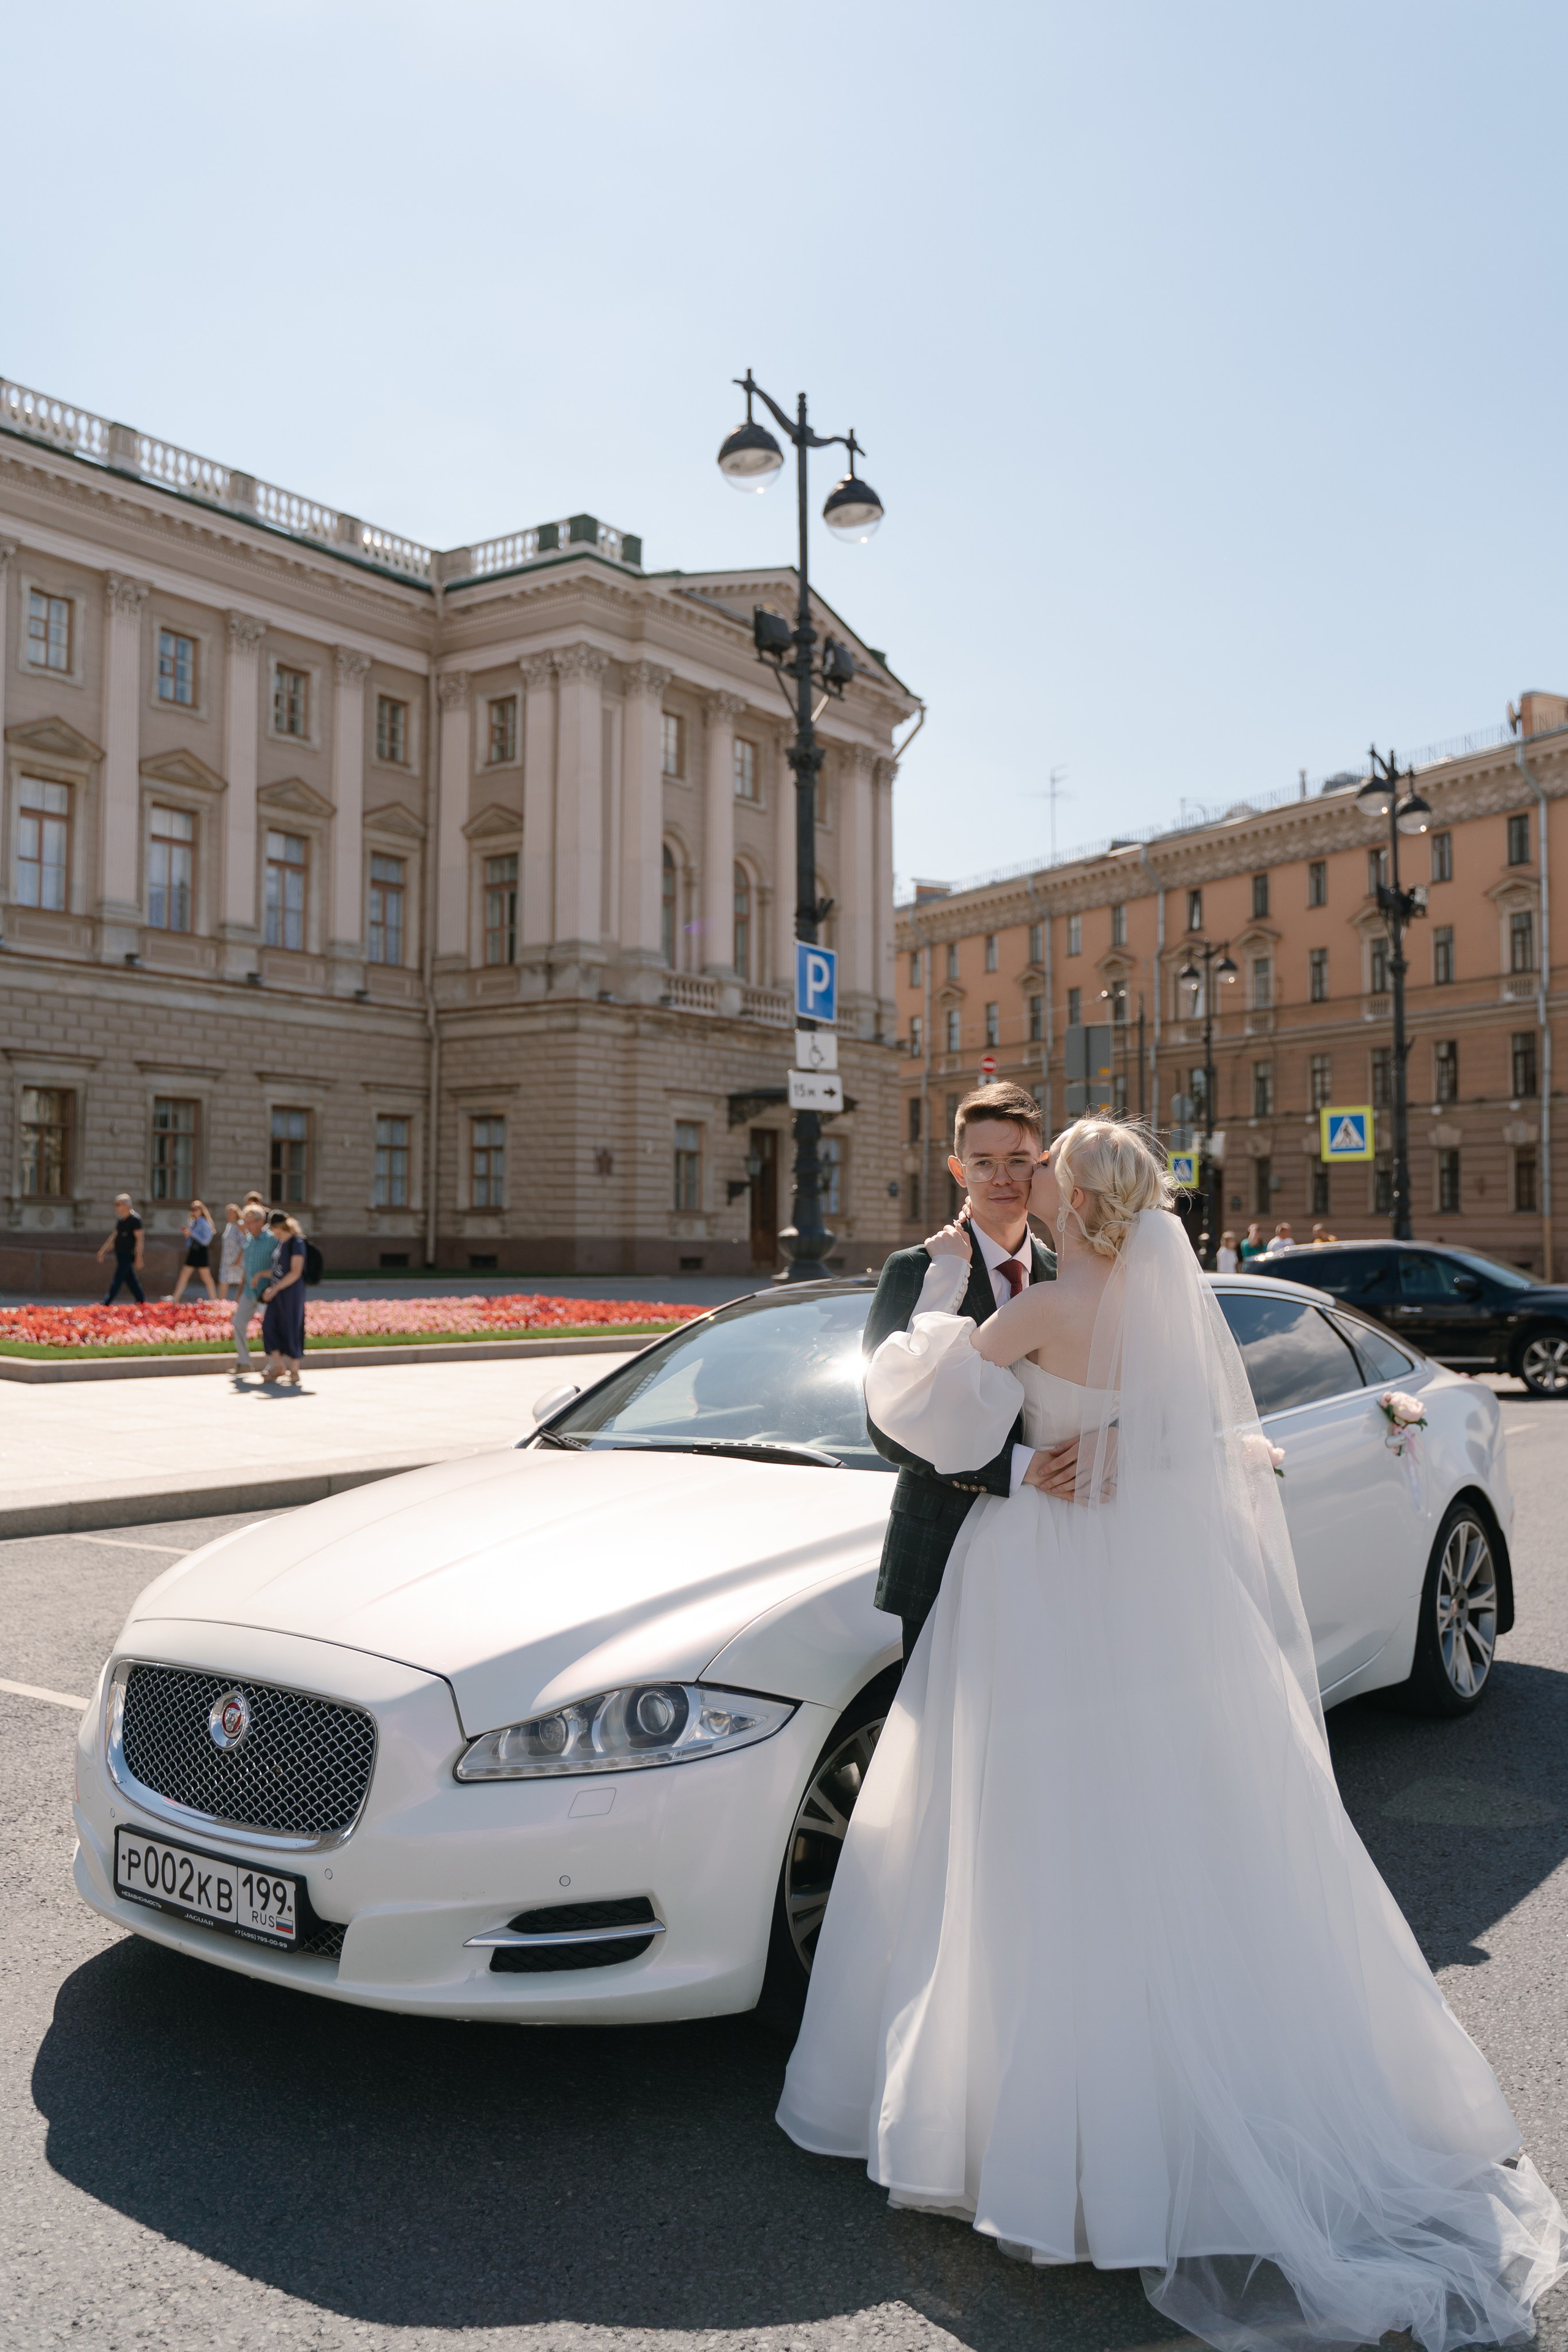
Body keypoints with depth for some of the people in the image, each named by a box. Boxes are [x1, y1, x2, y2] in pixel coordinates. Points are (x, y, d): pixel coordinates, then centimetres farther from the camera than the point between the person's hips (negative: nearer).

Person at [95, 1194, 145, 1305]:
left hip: (128, 1254, -9)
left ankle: (106, 1304, -4)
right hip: (120, 1254, 9)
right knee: (131, 1280, 10)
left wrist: (138, 1257, -20)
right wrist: (103, 1251, 22)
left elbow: (139, 1238, -16)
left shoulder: (135, 1219, -13)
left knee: (117, 1280, -6)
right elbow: (114, 1236, 22)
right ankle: (142, 1302, 15)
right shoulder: (120, 1219, 13)